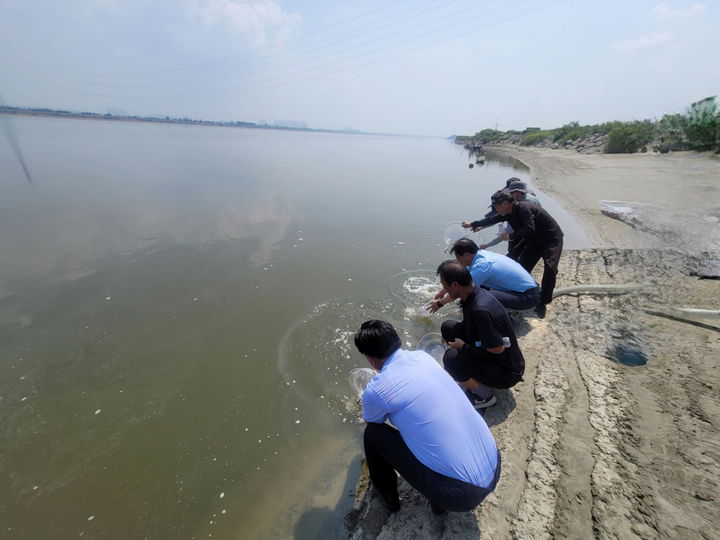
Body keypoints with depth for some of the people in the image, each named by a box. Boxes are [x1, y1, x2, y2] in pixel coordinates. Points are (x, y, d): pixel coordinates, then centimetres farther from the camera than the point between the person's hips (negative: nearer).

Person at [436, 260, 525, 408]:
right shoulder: (474, 294, -7)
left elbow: (498, 349, -28)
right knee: (448, 327, 1)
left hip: (507, 373, -8)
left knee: (451, 357, -28)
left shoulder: (481, 310, -35)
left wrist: (464, 346, -16)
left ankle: (484, 396, -1)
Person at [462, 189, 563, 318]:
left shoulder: (524, 208, -30)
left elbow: (529, 230, -39)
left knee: (550, 268, -20)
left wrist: (511, 236, -25)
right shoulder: (509, 213, -4)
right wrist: (472, 225, 18)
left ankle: (542, 302, -11)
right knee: (521, 266, 2)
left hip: (552, 238, -8)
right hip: (535, 240, 8)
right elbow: (492, 219, 10)